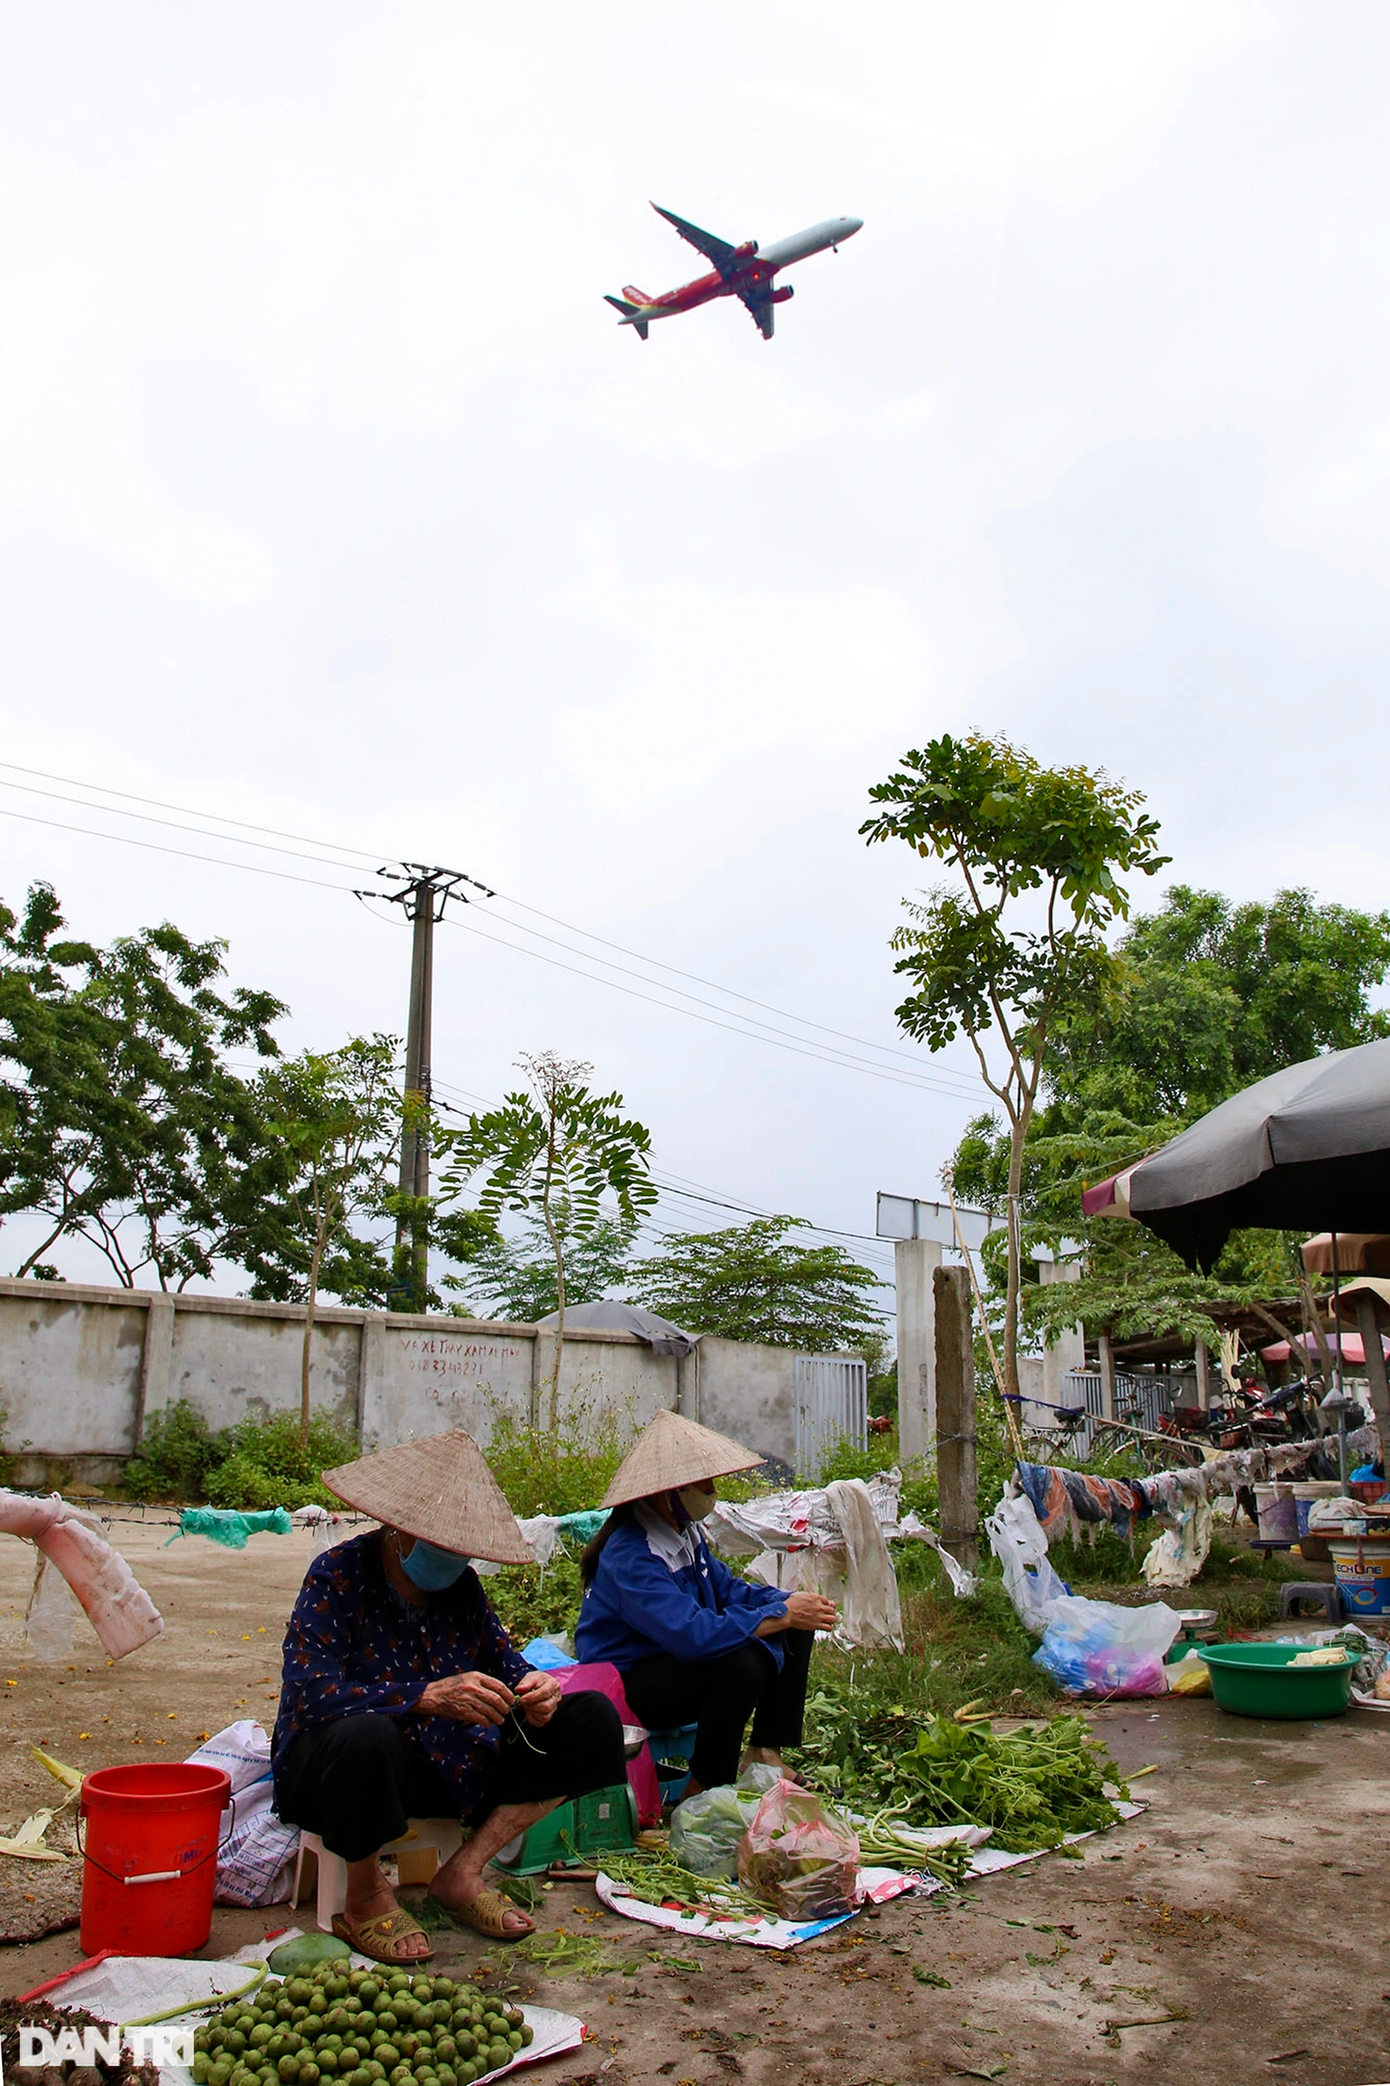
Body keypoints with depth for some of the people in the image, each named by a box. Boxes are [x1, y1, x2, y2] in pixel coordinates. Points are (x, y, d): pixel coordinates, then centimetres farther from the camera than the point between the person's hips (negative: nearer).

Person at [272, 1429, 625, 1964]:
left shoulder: (462, 1584, 1)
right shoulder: (337, 1575, -17)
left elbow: (501, 1656, 9)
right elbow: (310, 1694, -28)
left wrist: (532, 1686, -16)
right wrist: (430, 1697, -37)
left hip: (446, 1764, 6)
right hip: (327, 1767, -6)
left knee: (593, 1717, -3)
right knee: (365, 1735, -42)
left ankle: (465, 1872, -6)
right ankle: (365, 1897, -12)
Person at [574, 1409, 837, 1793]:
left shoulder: (684, 1531, 2)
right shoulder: (631, 1557, -28)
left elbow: (727, 1588, 8)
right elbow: (693, 1633, -38)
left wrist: (788, 1602, -12)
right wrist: (781, 1615, -30)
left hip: (676, 1658, 9)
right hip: (627, 1686, -9)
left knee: (796, 1631, 5)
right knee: (743, 1661, -33)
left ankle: (764, 1754, 7)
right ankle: (705, 1793, -14)